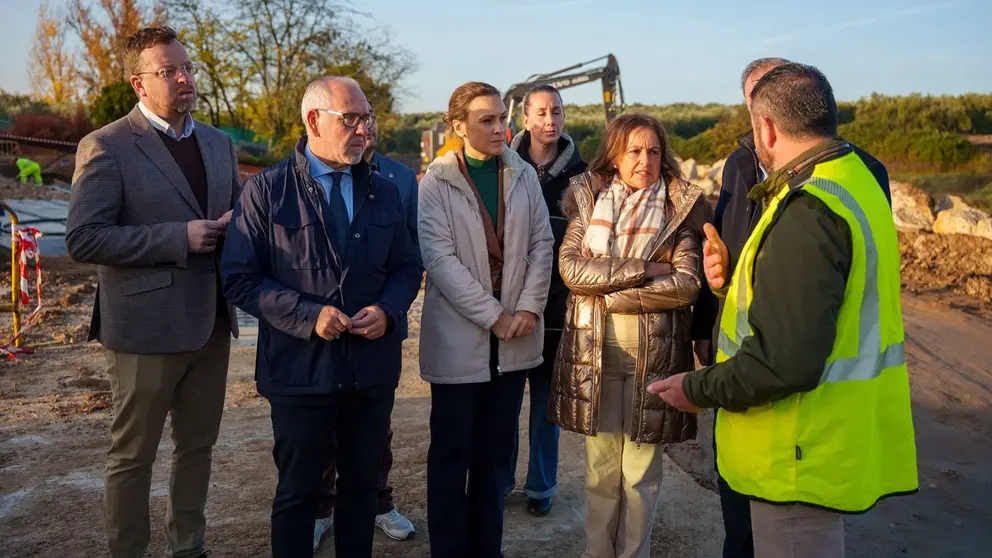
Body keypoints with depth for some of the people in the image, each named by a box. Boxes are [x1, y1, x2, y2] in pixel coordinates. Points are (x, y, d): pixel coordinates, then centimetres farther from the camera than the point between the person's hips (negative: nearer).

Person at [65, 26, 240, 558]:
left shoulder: (218, 143, 9)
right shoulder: (106, 148, -10)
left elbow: (240, 211, 19)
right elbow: (82, 239, -16)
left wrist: (235, 225, -5)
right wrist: (179, 237, -21)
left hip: (210, 323, 6)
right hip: (146, 327, -6)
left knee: (197, 446, 17)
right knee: (133, 456, 9)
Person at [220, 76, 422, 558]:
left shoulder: (383, 192, 6)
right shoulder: (266, 191, -6)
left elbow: (406, 268, 11)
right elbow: (240, 279, -8)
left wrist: (388, 310, -10)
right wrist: (308, 315, -20)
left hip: (373, 367, 4)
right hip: (300, 369, -3)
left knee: (361, 485, 17)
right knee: (298, 491, 12)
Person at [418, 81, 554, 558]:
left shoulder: (523, 175, 6)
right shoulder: (437, 182, -5)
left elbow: (541, 243, 5)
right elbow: (440, 257, -13)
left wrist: (529, 308, -8)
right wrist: (493, 316, -16)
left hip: (513, 337, 4)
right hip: (459, 338, -3)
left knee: (495, 451, 13)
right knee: (452, 453, 6)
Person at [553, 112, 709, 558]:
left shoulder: (683, 207, 0)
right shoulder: (586, 197, 5)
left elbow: (688, 283, -10)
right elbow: (570, 266, -8)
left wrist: (607, 295, -13)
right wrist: (641, 270, -16)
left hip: (654, 353, -1)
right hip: (594, 351, 2)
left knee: (642, 474, 9)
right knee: (600, 470, 13)